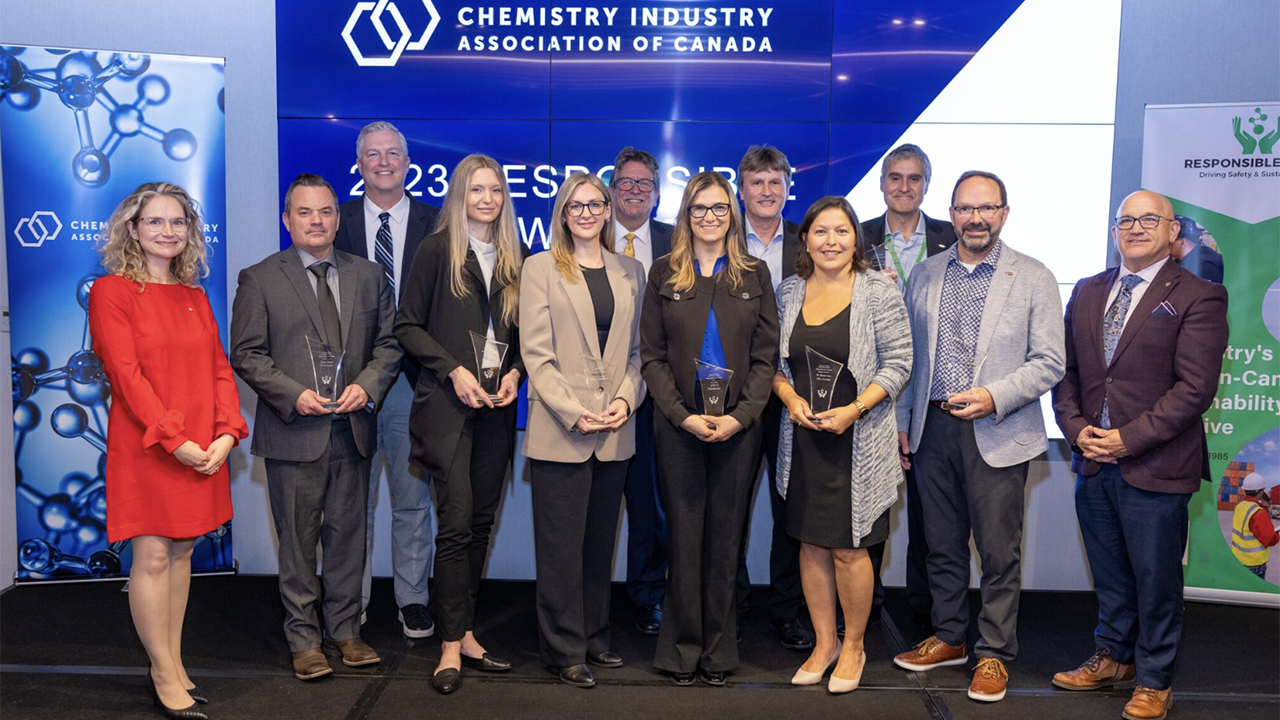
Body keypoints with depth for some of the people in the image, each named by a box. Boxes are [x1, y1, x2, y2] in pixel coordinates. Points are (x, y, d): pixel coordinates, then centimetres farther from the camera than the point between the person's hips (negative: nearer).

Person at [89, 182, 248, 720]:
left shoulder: (194, 297, 13)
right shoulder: (111, 291, -4)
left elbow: (219, 368, 9)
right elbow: (126, 374, -13)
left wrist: (227, 432, -5)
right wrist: (173, 439, -18)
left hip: (203, 449, 5)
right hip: (145, 447, -5)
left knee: (181, 551, 11)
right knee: (152, 556, -1)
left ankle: (173, 664, 22)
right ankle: (164, 674, 11)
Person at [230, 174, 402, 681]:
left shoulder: (369, 276, 10)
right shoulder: (259, 279, 1)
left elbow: (389, 343, 9)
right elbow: (246, 354, -3)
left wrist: (367, 386, -8)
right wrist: (294, 395, -15)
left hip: (353, 428, 3)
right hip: (294, 431, -3)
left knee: (348, 534, 11)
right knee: (298, 540, 6)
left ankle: (345, 630, 26)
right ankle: (304, 639, 19)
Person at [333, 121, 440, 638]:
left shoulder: (436, 223, 3)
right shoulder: (337, 222, 6)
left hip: (414, 380, -1)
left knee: (413, 500, 9)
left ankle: (412, 600, 22)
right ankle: (351, 599, 25)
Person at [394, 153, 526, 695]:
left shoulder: (516, 258, 12)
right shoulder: (436, 250, 0)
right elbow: (408, 325, -2)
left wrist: (516, 372, -2)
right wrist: (453, 370, -12)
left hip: (498, 405, 5)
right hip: (448, 403, -4)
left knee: (481, 520, 8)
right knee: (457, 522, -6)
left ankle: (464, 632, 19)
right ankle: (452, 644, 3)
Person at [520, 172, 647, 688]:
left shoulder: (630, 272, 13)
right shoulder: (540, 269, 2)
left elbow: (637, 349, 12)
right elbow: (536, 354, -6)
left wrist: (626, 399, -6)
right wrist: (573, 413, -13)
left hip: (614, 432, 4)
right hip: (560, 431, -4)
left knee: (601, 541, 12)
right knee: (561, 544, 1)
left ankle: (594, 638, 25)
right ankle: (565, 650, 13)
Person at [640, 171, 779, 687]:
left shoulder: (755, 275, 8)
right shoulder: (664, 274, 6)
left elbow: (766, 357, 4)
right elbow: (652, 356, 2)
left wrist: (739, 416, -10)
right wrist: (683, 415, -10)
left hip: (737, 426, 1)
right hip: (679, 426, 0)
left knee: (725, 537, 6)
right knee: (684, 534, 4)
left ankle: (718, 650, 19)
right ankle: (683, 649, 17)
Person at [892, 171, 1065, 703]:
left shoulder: (1034, 279, -1)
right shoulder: (926, 274, 10)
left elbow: (1049, 363, -4)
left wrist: (994, 397, -18)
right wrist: (902, 419, 11)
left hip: (997, 434, -3)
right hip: (932, 428, 4)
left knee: (998, 552, 4)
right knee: (942, 544, 14)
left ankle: (994, 654, 19)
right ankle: (949, 639, 30)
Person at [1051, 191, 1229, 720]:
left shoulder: (1198, 297, -6)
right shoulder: (1087, 292, 11)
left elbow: (1195, 388, -13)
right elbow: (1067, 369, 11)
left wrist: (1128, 439, -16)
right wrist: (1077, 429, -4)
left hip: (1155, 468, -5)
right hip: (1093, 461, 5)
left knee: (1156, 578, 8)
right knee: (1109, 574, 18)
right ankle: (1113, 657, 37)